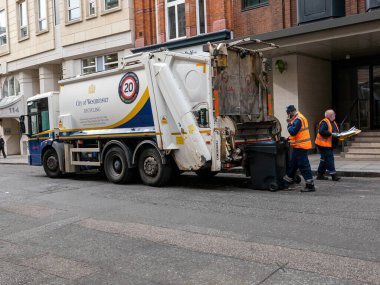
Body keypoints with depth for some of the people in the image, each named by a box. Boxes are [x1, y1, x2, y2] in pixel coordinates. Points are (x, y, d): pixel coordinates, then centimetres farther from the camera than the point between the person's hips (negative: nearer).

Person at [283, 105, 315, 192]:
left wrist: (289, 124, -9)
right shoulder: (300, 117, 16)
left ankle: (310, 186, -3)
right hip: (299, 146, 11)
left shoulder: (298, 119, -17)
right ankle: (286, 182, 29)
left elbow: (293, 132, -22)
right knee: (293, 164, 18)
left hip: (300, 146, -11)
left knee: (303, 165, -7)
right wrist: (290, 136, 13)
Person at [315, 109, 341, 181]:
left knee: (324, 160, 13)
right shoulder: (324, 122, -13)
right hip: (324, 144, -10)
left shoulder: (333, 122, 18)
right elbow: (321, 132, -25)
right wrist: (331, 134, -25)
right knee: (329, 159, -12)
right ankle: (333, 174, -11)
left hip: (329, 145, 10)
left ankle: (320, 174, 19)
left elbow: (336, 132, 25)